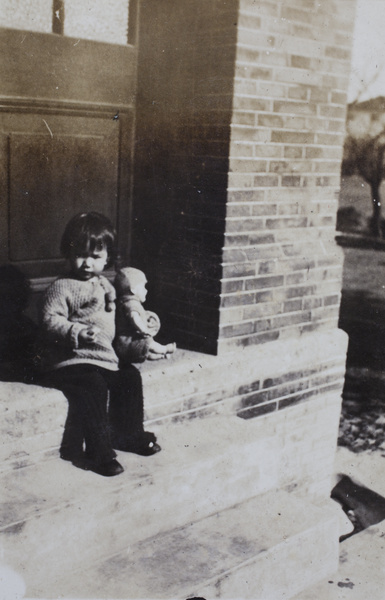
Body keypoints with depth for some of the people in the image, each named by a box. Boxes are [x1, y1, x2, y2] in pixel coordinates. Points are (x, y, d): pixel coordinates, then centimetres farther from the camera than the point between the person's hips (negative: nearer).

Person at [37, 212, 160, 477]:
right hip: (70, 360, -7)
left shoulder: (105, 285, 16)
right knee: (93, 386, -28)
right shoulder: (62, 287, -8)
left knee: (130, 377, -3)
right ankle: (98, 451, -19)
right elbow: (51, 322, -17)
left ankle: (129, 434, 15)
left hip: (105, 358, 8)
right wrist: (80, 332, -29)